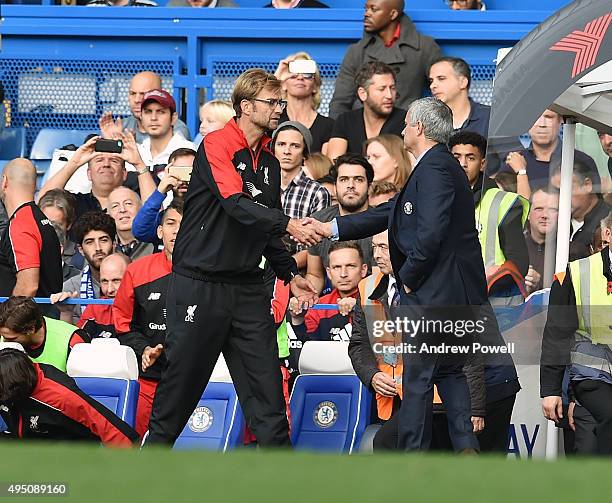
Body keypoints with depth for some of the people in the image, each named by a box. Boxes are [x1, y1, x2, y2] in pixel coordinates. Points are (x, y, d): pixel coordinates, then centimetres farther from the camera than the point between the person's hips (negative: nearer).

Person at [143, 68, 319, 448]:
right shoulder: (217, 145, -9)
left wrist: (290, 274, 14)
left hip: (248, 287, 6)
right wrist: (288, 224, -31)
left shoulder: (269, 161, 14)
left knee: (266, 380, 0)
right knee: (183, 377, 0)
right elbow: (237, 204, -23)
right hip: (201, 284, -6)